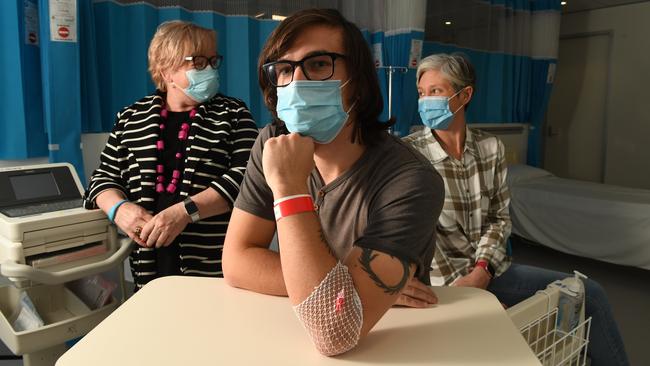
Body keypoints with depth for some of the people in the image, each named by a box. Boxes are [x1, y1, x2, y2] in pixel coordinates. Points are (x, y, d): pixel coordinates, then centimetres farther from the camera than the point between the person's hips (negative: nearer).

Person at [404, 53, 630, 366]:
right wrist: (459, 284, -19)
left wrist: (481, 270, -13)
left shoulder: (490, 147, 2)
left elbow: (499, 217, 3)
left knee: (590, 293, 4)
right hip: (444, 278, -5)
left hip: (488, 268, 5)